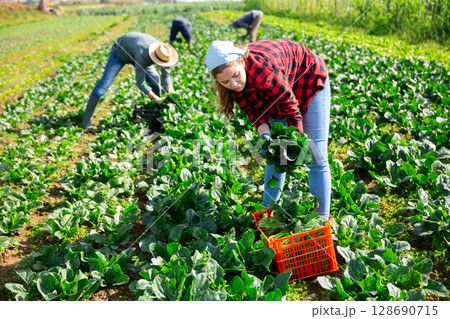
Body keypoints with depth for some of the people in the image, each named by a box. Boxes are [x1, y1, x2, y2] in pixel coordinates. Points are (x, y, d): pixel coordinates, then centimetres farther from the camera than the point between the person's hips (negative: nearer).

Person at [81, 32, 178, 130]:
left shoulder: (164, 55, -29)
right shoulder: (143, 56, -47)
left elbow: (166, 76, -16)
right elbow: (140, 83, -39)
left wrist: (171, 90, -35)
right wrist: (156, 99, -42)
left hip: (134, 51, 6)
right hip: (120, 51, -6)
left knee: (155, 81, -7)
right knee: (104, 82, -17)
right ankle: (86, 119, -15)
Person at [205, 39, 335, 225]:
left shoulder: (263, 70, -42)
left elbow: (291, 107, -32)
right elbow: (253, 111, -15)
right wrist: (264, 136, -33)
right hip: (275, 96, 6)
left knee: (316, 155, -7)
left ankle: (323, 218, 1)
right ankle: (267, 210, 20)